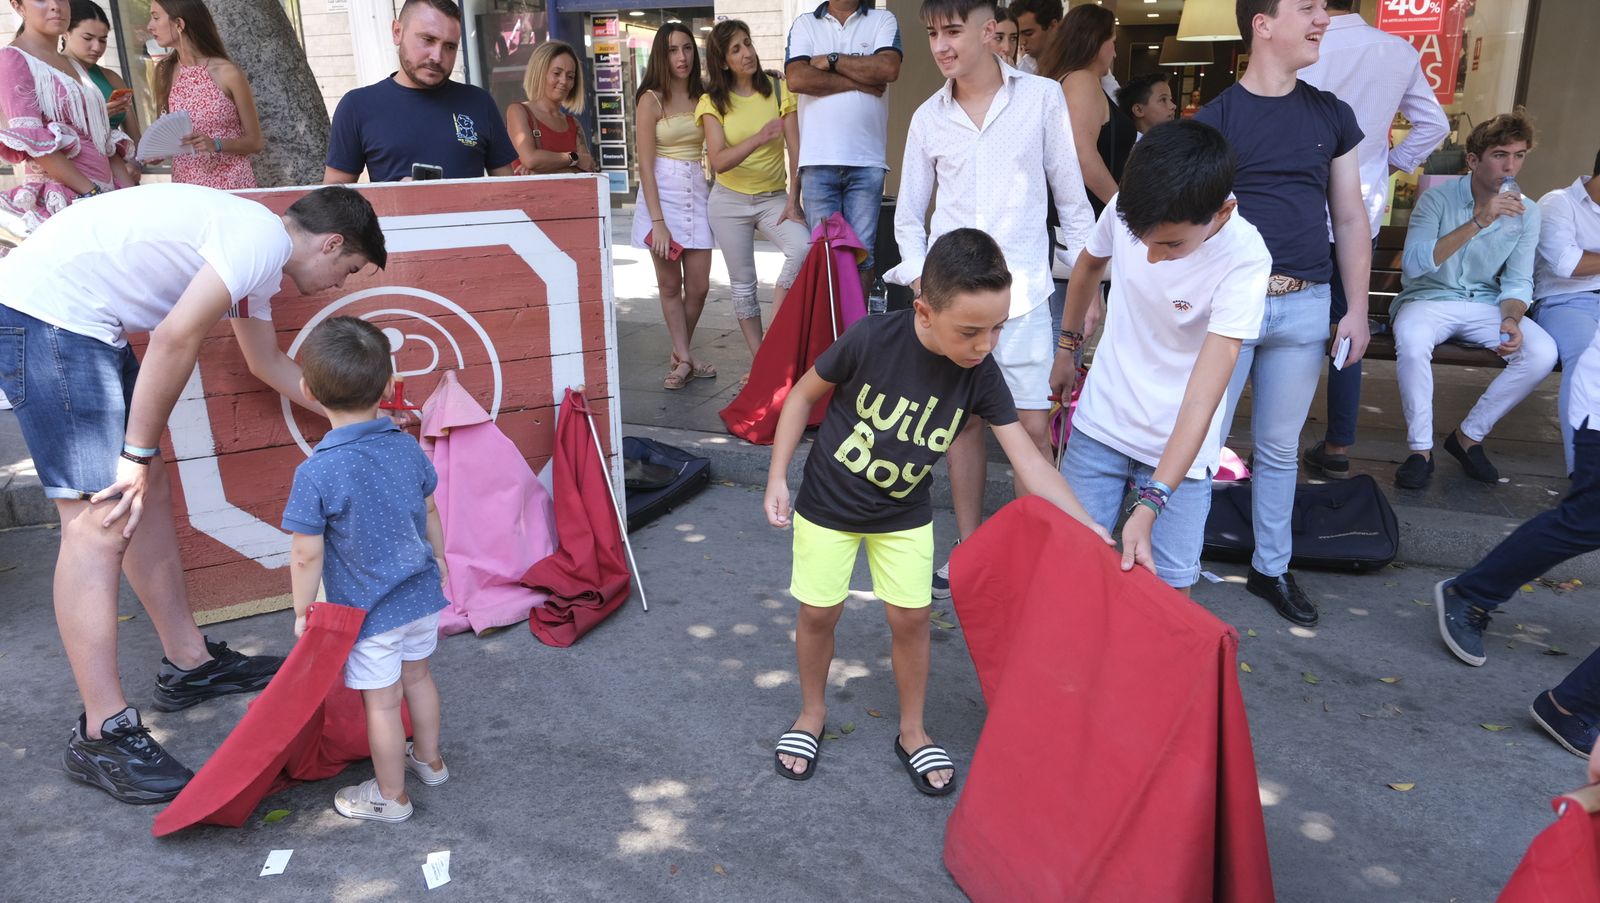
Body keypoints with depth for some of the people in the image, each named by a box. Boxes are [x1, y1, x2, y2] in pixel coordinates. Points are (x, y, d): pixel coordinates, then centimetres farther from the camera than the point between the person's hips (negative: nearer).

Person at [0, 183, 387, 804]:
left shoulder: (256, 254, 18)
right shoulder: (265, 237, -13)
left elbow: (268, 364, 32)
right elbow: (176, 338, -21)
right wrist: (139, 453, -14)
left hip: (81, 323, 11)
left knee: (148, 494, 14)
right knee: (101, 522, -12)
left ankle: (190, 664, 25)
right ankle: (103, 735, -6)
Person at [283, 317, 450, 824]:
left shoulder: (316, 474, -22)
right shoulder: (407, 448, -7)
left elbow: (307, 556, -17)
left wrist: (303, 611, -2)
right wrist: (438, 562, 22)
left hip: (368, 612, -5)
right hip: (422, 595, 5)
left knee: (382, 701, 10)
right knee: (417, 676, 25)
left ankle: (390, 796, 27)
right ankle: (429, 760, 43)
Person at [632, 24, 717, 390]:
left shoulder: (703, 99, 8)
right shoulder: (651, 100, -4)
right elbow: (645, 165, -9)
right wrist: (658, 221, -16)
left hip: (698, 193, 4)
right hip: (662, 194, -4)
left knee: (699, 286, 2)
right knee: (671, 284, 3)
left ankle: (680, 358, 19)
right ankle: (685, 358, 10)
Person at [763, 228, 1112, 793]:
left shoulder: (981, 374, -18)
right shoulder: (870, 340, -27)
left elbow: (1027, 458, -18)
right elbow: (805, 394, -12)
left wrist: (1086, 527, -27)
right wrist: (777, 478, -13)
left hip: (904, 513, 2)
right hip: (828, 503, -2)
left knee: (910, 618, 6)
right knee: (819, 613, 8)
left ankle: (912, 731, 28)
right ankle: (812, 713, 33)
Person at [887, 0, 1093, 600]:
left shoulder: (1043, 98, 0)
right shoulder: (929, 117, 7)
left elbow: (1071, 196, 4)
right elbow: (909, 216, 13)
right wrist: (919, 277, -1)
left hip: (1022, 292, -2)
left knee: (1034, 427, -4)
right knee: (963, 420, 9)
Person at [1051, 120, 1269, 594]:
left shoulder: (1244, 260, -24)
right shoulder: (1125, 209, -14)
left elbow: (1203, 395, -29)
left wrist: (1150, 506, -35)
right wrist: (1066, 347, 22)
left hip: (1180, 445, -3)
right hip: (1100, 422, 3)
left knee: (1170, 586, -2)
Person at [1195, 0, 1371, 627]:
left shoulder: (1332, 115, 10)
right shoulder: (1216, 117, -2)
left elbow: (1350, 219, 12)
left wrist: (1357, 307, 7)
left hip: (1304, 304, 4)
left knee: (1280, 446, 13)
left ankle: (1271, 568, 26)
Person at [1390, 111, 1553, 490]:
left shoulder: (1526, 213, 3)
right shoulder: (1438, 197, -10)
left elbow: (1518, 281, 4)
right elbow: (1414, 264, -23)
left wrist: (1510, 319, -19)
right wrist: (1477, 222, -30)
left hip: (1486, 303, 4)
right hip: (1429, 298, -4)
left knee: (1542, 353, -22)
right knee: (1412, 341, -38)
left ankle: (1469, 436, -1)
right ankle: (1421, 448, -20)